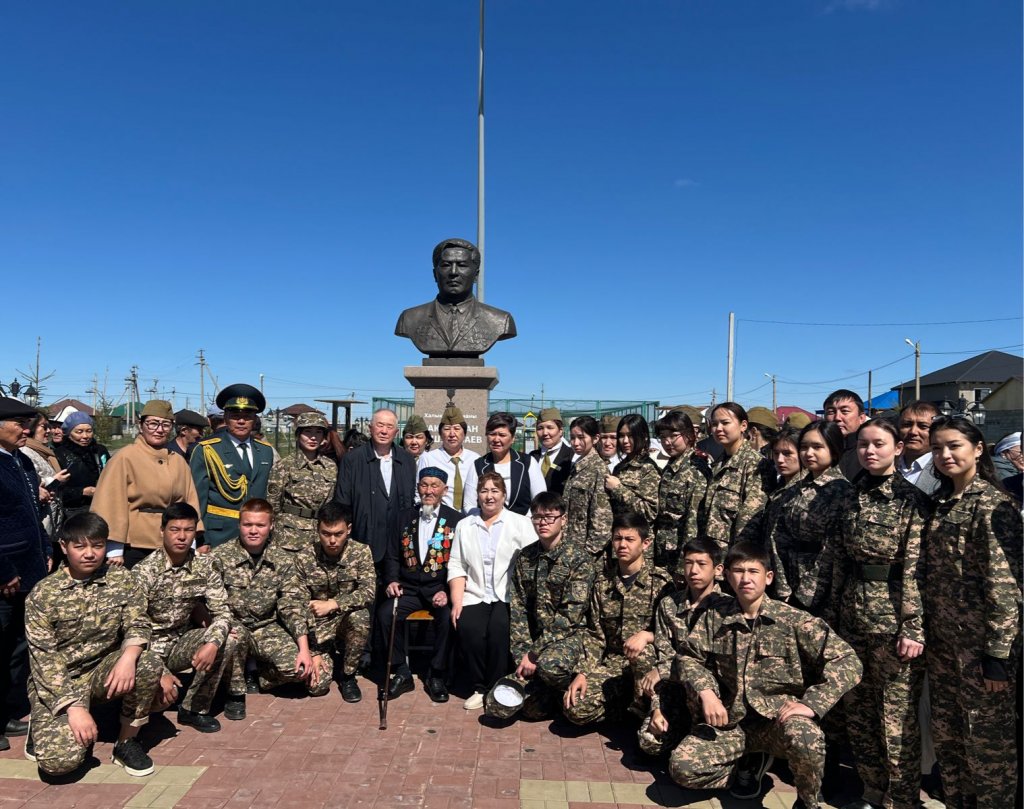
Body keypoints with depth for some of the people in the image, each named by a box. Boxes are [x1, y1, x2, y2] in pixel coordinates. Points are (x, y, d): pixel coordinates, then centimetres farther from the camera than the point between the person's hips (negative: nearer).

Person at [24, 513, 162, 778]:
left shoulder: (122, 580, -3)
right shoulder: (42, 594, -11)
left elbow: (137, 625, -8)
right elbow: (44, 660, -13)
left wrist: (128, 657, -32)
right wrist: (74, 706, -23)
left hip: (103, 671, 2)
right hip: (58, 681, -2)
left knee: (150, 664, -29)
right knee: (59, 760, -24)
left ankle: (127, 742, -6)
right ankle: (44, 728, 13)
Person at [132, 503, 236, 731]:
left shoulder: (204, 565, -7)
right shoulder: (144, 572, -18)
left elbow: (222, 612, -10)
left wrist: (213, 643, -31)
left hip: (181, 642, 4)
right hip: (150, 647, -4)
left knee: (227, 642, -24)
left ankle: (195, 709, -7)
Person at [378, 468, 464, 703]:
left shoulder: (456, 520, 1)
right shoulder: (404, 516, 11)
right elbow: (392, 555, 13)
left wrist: (447, 591, -16)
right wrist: (392, 580, -4)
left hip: (440, 589, -3)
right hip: (408, 588, 3)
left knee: (448, 617, -30)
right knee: (384, 613, -23)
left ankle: (436, 676, -7)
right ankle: (402, 673, -5)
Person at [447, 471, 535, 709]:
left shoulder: (521, 523, 8)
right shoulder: (464, 526, 17)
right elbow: (456, 566, 10)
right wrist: (457, 601, -3)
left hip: (509, 597, -2)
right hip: (474, 596, 2)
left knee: (499, 629, -29)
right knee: (469, 629, -25)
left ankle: (497, 689, -8)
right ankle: (479, 688, -4)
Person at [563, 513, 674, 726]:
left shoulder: (660, 581, -5)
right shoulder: (603, 579, 6)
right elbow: (594, 634, 5)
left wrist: (646, 635, -29)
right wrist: (582, 672, -7)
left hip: (647, 662, -3)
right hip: (612, 664, 3)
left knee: (643, 652, -38)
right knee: (576, 708, -18)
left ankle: (643, 710, -10)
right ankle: (629, 703, 7)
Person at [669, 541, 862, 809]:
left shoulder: (794, 620, -9)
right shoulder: (715, 616, 0)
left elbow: (847, 662, -13)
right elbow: (689, 656, 7)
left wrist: (812, 704, -23)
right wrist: (706, 692, -11)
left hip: (779, 717, -3)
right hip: (730, 720, 3)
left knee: (805, 739, -38)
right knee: (682, 768, -15)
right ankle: (754, 759, 14)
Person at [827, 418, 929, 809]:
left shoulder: (912, 498, -8)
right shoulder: (851, 496, 7)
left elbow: (915, 568, -12)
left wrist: (914, 627, -16)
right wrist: (832, 613, 12)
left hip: (893, 616, -6)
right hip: (853, 614, 6)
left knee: (897, 715, 4)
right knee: (858, 710, 15)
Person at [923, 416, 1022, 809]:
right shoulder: (939, 502, 8)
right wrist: (925, 630, 13)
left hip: (980, 642, -7)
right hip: (941, 639, 7)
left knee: (988, 736, 7)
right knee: (946, 732, 17)